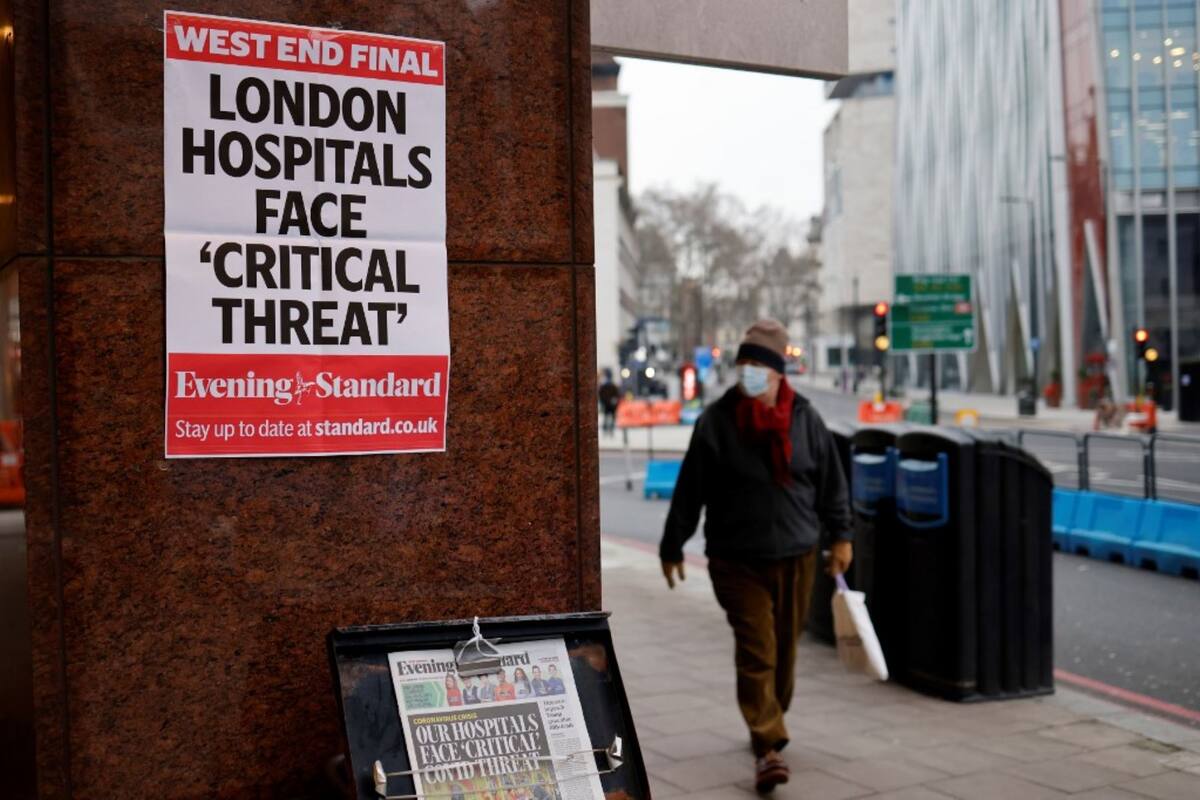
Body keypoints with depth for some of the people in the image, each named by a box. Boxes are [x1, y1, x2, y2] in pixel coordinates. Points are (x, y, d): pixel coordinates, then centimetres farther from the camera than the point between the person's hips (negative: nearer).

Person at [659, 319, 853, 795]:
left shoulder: (804, 418, 1)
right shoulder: (717, 421, -6)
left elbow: (831, 481, 9)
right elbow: (690, 489, -2)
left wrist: (840, 536, 9)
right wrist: (672, 546, 2)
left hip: (796, 558, 3)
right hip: (737, 560, -3)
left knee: (785, 649, 14)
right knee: (756, 652, -9)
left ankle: (768, 724, 35)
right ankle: (768, 747, -7)